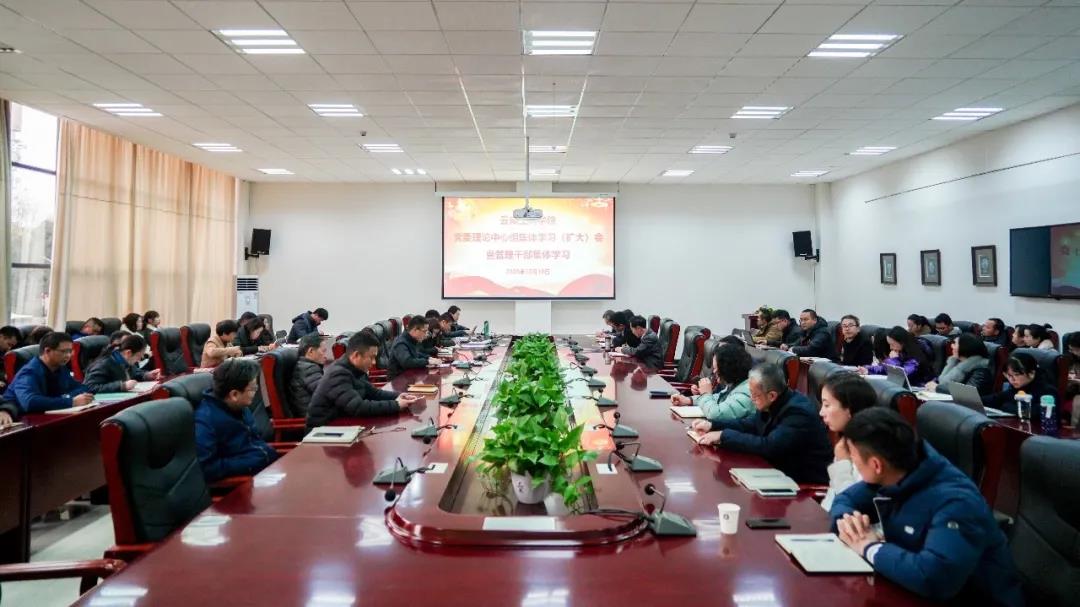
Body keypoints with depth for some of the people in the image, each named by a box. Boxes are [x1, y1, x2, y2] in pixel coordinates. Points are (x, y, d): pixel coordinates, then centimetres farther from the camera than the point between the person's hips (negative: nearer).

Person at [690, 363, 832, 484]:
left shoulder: (798, 412, -25)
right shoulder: (775, 405, -1)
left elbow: (768, 447, -31)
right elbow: (750, 424, 14)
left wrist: (724, 436, -24)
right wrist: (713, 425, 1)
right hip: (783, 471, 8)